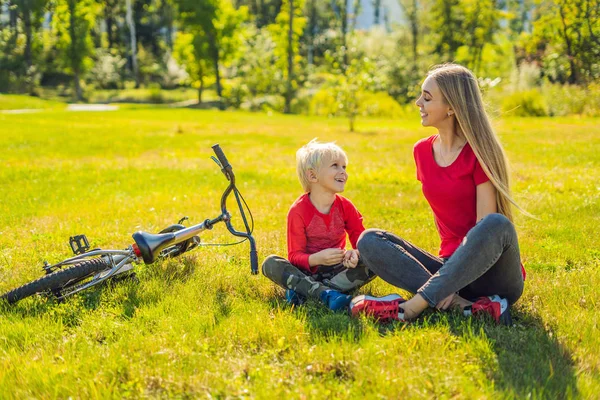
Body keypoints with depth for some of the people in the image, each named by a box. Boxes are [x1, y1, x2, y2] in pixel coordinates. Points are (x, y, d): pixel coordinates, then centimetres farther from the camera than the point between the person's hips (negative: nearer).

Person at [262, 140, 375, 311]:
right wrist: (317, 258, -34)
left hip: (337, 270, 3)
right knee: (270, 264, -27)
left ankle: (302, 290, -30)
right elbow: (295, 256, -13)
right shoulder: (298, 211, -11)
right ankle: (327, 294, -41)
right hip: (306, 272, -3)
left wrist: (355, 253, -26)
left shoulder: (345, 207, -1)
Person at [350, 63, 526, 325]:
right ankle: (466, 306, -29)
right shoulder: (422, 151, 7)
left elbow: (486, 226, -15)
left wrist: (454, 281, -26)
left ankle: (412, 307, -35)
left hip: (491, 278, -5)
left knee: (497, 224, -36)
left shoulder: (478, 153, -10)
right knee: (369, 241, -13)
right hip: (450, 265, 5)